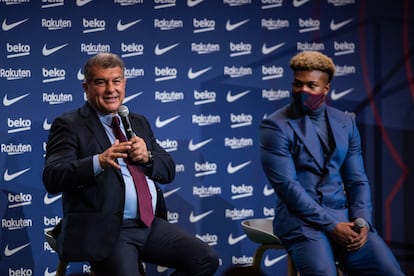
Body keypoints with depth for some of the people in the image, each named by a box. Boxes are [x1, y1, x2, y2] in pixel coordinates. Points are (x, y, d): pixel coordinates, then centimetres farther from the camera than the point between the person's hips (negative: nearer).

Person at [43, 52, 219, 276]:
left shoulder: (138, 122, 21)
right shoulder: (69, 125, 1)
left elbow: (168, 171, 18)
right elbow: (52, 178, -13)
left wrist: (147, 156, -5)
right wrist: (99, 161, -29)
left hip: (150, 224, 6)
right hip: (103, 230, -6)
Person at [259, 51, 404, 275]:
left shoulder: (345, 123, 13)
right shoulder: (275, 126, -3)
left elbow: (357, 180, 13)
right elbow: (286, 185, -11)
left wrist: (362, 221, -6)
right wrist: (330, 225, -16)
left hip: (344, 217, 5)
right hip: (301, 219, -5)